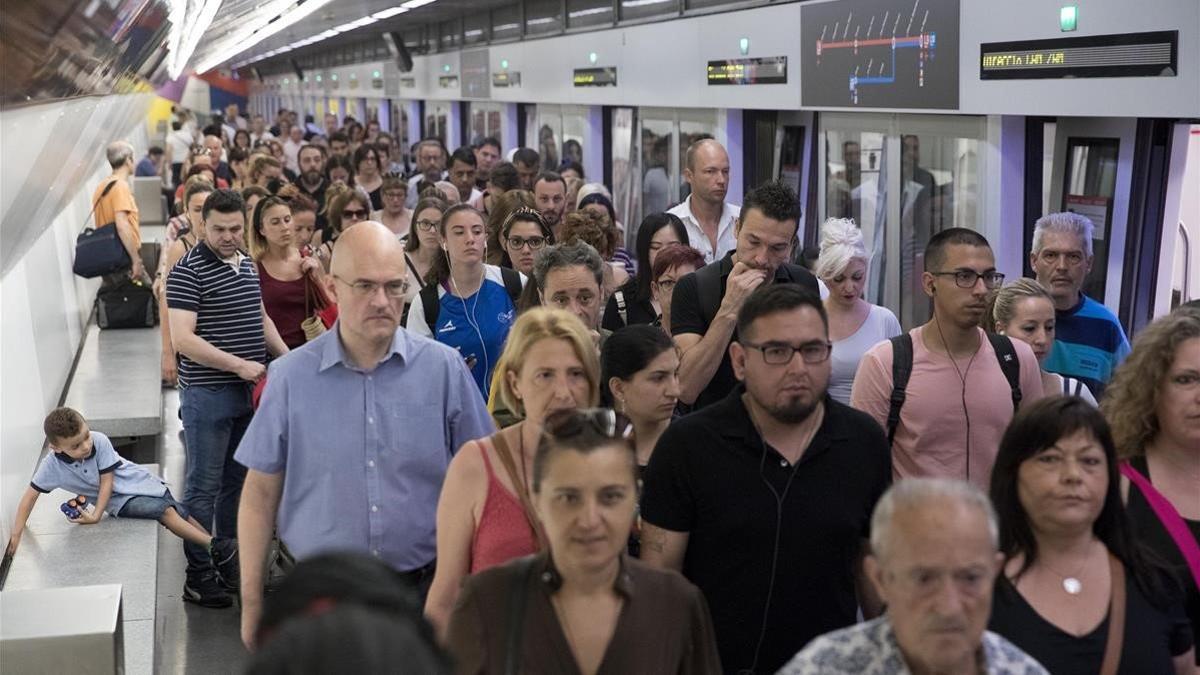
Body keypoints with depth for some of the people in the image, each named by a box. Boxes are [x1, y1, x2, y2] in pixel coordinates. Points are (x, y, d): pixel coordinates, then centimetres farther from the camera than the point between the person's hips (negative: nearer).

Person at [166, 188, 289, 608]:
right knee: (204, 487, 0)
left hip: (249, 392, 8)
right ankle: (198, 576, 9)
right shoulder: (188, 271, -13)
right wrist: (238, 365, -23)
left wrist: (286, 355, 9)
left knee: (238, 482, 16)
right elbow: (182, 338, -21)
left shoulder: (247, 264, 11)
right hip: (207, 395, -7)